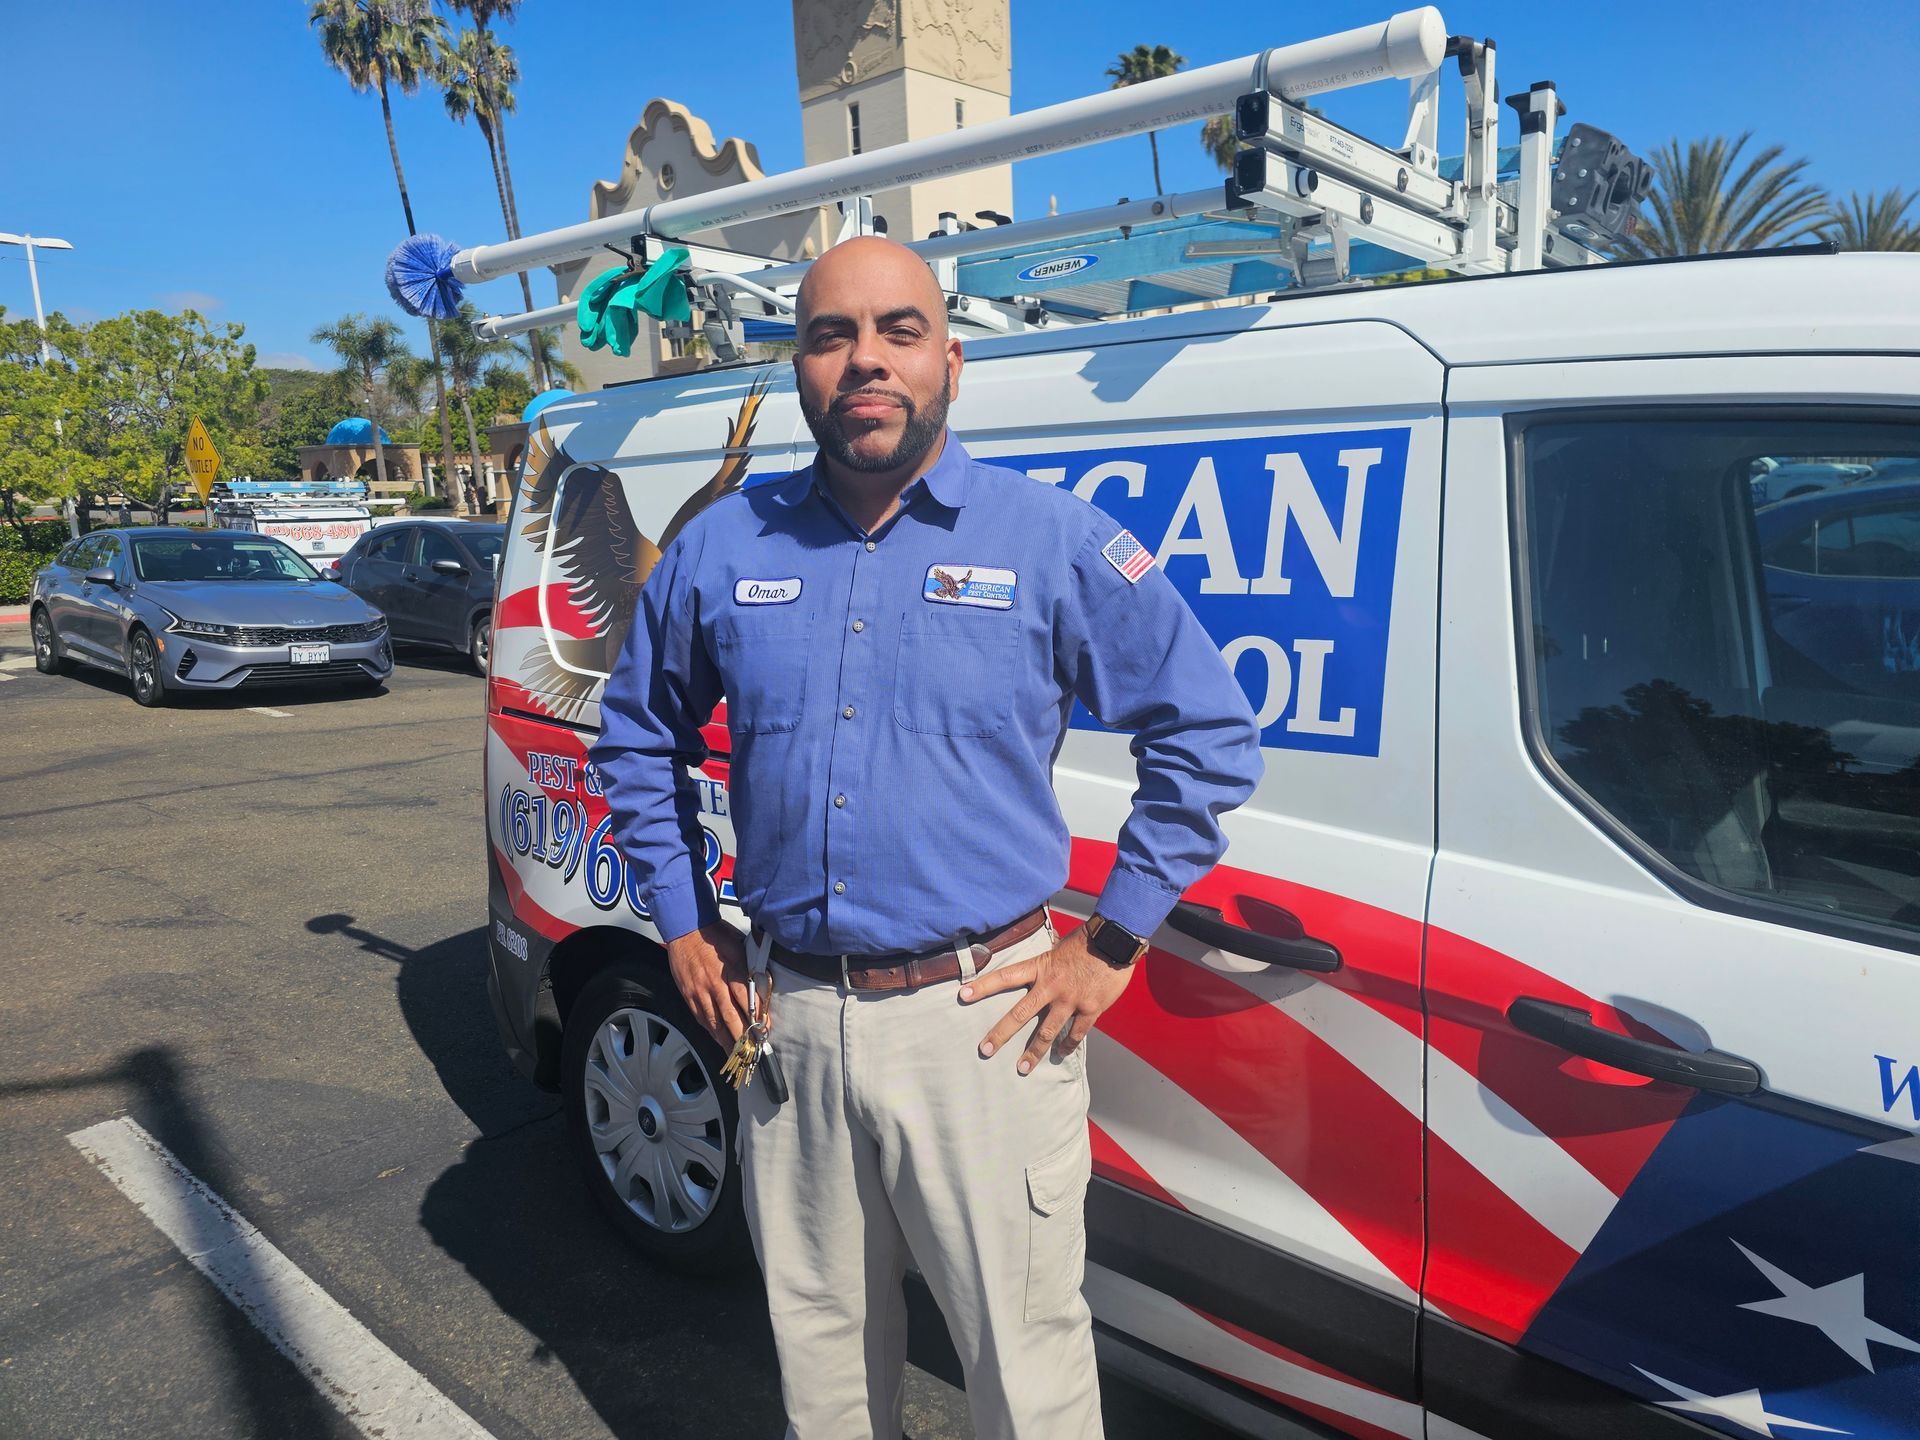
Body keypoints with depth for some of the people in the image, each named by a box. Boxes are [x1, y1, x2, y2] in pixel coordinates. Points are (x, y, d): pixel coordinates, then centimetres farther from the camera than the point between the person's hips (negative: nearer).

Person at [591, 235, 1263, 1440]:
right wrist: (685, 929, 10)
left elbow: (1212, 734, -2)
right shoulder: (721, 549, 4)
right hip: (787, 1021, 4)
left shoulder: (1055, 541, -6)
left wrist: (1110, 944, -5)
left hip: (985, 1022, -3)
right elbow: (638, 741, 17)